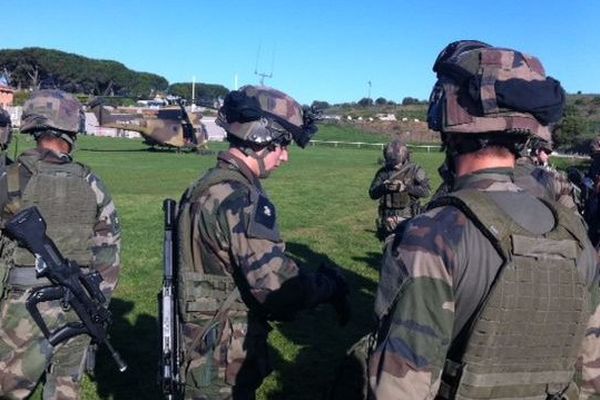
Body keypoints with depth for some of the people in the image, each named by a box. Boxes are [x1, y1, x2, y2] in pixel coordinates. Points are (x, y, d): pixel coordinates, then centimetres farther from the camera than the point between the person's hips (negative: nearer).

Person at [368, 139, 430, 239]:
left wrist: (406, 187, -19)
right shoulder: (383, 172, 5)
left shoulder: (414, 170, -1)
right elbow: (372, 194, 2)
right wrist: (384, 187, -17)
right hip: (388, 218, 3)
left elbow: (426, 191, -10)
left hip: (407, 217, -3)